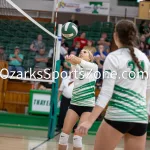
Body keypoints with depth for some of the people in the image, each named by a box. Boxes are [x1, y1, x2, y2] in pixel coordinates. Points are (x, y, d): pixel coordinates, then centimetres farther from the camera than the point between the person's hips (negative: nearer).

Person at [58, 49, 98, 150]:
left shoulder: (94, 67, 0)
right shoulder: (76, 67, 9)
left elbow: (81, 62, -21)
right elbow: (75, 63, -16)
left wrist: (76, 59, -42)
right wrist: (71, 60, -40)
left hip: (88, 106, -4)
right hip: (74, 104, 4)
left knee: (77, 136, -12)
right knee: (64, 134, -5)